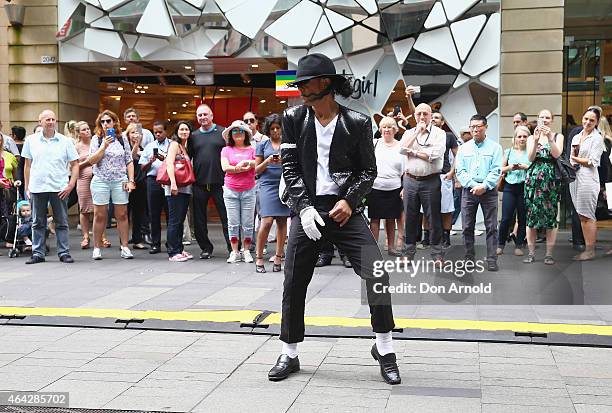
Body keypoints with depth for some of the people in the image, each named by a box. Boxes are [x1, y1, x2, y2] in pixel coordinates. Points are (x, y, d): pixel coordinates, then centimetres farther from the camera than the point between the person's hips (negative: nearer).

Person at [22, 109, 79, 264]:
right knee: (38, 223, 8)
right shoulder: (31, 141, 8)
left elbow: (75, 164, 3)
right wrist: (27, 187, 7)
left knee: (62, 223, 3)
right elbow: (27, 165, 12)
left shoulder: (65, 141, 3)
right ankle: (38, 253, 15)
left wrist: (71, 184, -8)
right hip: (37, 188, 2)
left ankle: (64, 253, 9)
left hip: (59, 189, -1)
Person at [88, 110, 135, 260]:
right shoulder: (97, 139, 5)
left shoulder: (122, 139, 9)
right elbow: (92, 160, -4)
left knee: (122, 215, 1)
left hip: (119, 181, 1)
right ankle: (97, 248, 9)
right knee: (100, 215, 2)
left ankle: (125, 247, 6)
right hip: (100, 181, -1)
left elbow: (129, 162, 9)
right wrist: (104, 146, -14)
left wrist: (131, 181, 0)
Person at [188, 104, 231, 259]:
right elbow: (187, 158, 15)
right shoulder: (193, 136, 11)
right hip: (199, 183, 3)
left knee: (227, 217, -1)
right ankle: (206, 248, 21)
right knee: (199, 218, 8)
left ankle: (233, 248, 7)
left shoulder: (223, 133, 3)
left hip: (220, 182, -3)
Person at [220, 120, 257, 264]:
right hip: (231, 191, 0)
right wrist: (243, 168, -9)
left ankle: (246, 251, 11)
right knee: (233, 223, 2)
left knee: (248, 224, 1)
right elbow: (225, 167, -6)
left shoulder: (251, 149, 7)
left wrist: (247, 162, -13)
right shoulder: (226, 150, 8)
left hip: (248, 191, 0)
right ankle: (234, 252, 8)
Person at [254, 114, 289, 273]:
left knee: (282, 221, 1)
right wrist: (267, 161, -8)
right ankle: (259, 257, -2)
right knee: (267, 221, -13)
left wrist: (283, 161, -10)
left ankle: (278, 257, 10)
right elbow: (256, 169, 10)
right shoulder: (263, 144, 11)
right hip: (268, 184, -1)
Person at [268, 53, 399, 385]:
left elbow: (368, 170, 3)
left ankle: (384, 349, 8)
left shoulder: (357, 122, -2)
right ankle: (289, 354, 21)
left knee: (377, 274, -12)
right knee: (293, 284, 4)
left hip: (344, 209, -2)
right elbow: (290, 167, 1)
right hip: (307, 209, 2)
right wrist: (304, 207, -11)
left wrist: (349, 200, -13)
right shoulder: (293, 118, 3)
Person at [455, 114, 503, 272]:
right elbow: (460, 171, 4)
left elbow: (496, 171, -4)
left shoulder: (495, 147, 4)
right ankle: (469, 258, 14)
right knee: (467, 227, 4)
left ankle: (492, 260, 1)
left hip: (489, 192, -2)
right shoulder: (464, 148, 11)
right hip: (468, 191, 3)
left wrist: (484, 186, -16)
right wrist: (473, 185, -10)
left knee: (491, 227, -3)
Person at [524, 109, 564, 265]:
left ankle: (549, 254, 4)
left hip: (551, 179, -1)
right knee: (531, 215, -2)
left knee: (551, 215, -2)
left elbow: (557, 154, -8)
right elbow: (530, 158, -4)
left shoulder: (558, 136, 9)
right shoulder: (531, 138, 11)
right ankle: (531, 253, 5)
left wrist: (549, 138, -21)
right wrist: (536, 140, -17)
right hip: (533, 178, 1)